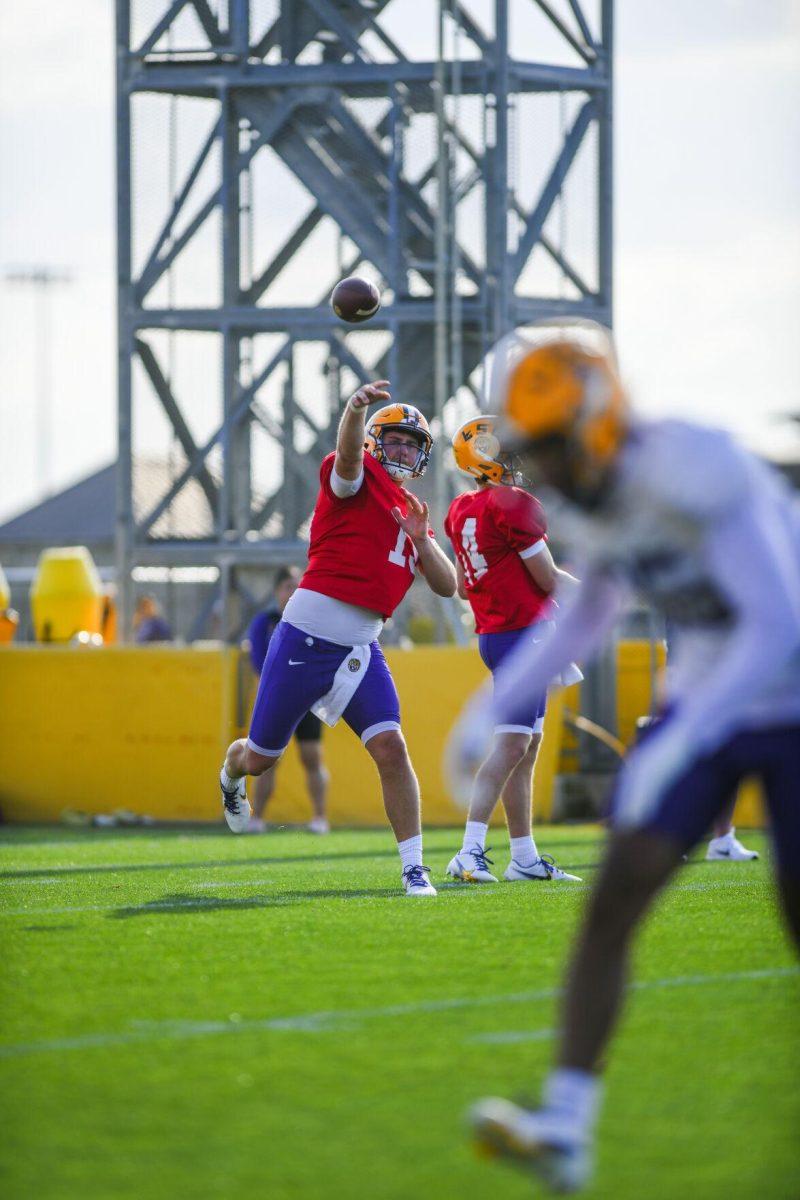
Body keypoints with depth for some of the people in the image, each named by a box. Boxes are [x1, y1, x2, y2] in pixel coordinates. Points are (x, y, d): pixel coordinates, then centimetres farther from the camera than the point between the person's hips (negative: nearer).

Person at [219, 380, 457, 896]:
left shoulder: (412, 514, 16)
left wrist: (420, 539, -7)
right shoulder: (359, 476, -3)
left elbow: (447, 586, 12)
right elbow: (349, 451, -29)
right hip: (305, 638, -5)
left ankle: (414, 867, -11)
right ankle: (231, 777, 47)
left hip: (360, 650, 5)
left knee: (390, 747, -15)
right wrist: (357, 408, -52)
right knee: (260, 758, 10)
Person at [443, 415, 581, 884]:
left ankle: (525, 857, 15)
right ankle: (471, 852, -19)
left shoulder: (461, 510, 12)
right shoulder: (515, 505, -15)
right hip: (524, 630, -9)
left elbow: (462, 586, 19)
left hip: (492, 631, 9)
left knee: (527, 744, 13)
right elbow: (549, 580, -10)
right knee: (512, 743, -12)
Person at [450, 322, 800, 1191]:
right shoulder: (582, 500, -2)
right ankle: (565, 1125, -13)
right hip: (705, 692, 6)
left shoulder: (693, 474, -28)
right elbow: (591, 611, 19)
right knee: (613, 898, -9)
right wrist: (496, 707, 9)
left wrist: (681, 744, -40)